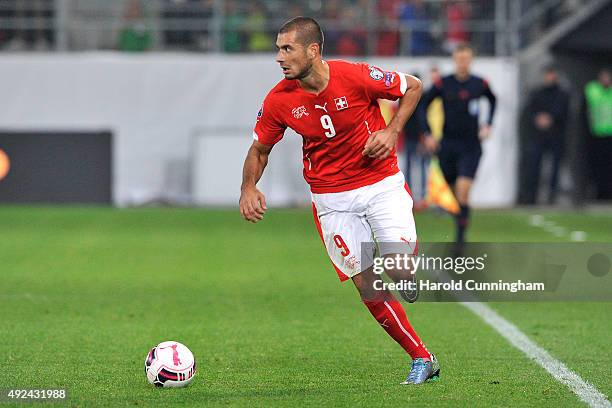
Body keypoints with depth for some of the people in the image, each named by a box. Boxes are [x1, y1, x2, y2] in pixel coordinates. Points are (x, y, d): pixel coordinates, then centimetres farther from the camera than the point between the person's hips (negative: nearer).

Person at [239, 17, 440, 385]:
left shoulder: (356, 77, -18)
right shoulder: (279, 100, -9)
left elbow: (413, 87, -2)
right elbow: (260, 149, 7)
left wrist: (392, 131, -13)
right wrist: (248, 189, -10)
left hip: (382, 184, -2)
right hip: (331, 199, 2)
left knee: (400, 271, -17)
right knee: (366, 285, -5)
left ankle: (415, 253, 21)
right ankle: (422, 359, 8)